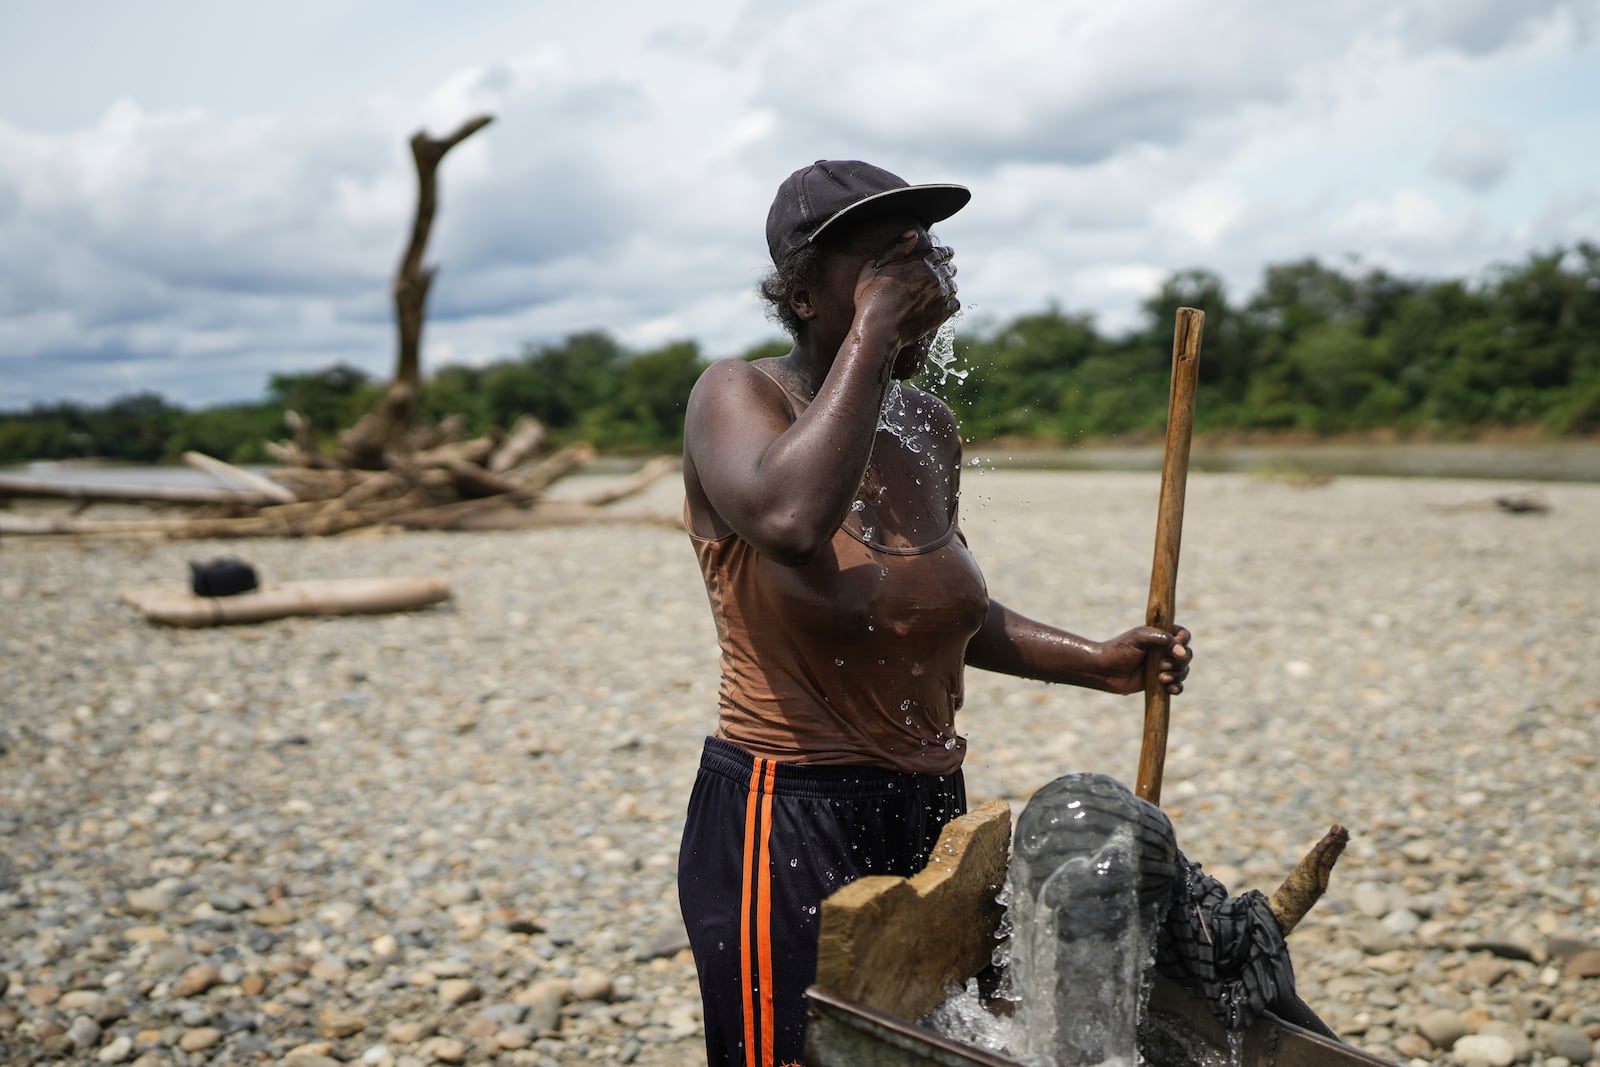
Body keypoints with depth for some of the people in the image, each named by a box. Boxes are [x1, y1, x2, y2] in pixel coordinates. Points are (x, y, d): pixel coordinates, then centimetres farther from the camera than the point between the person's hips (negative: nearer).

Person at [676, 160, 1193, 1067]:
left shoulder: (930, 425, 8)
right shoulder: (739, 397, -10)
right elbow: (788, 520, -34)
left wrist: (1097, 662, 12)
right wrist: (871, 336, -25)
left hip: (930, 811, 7)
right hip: (787, 822, -6)